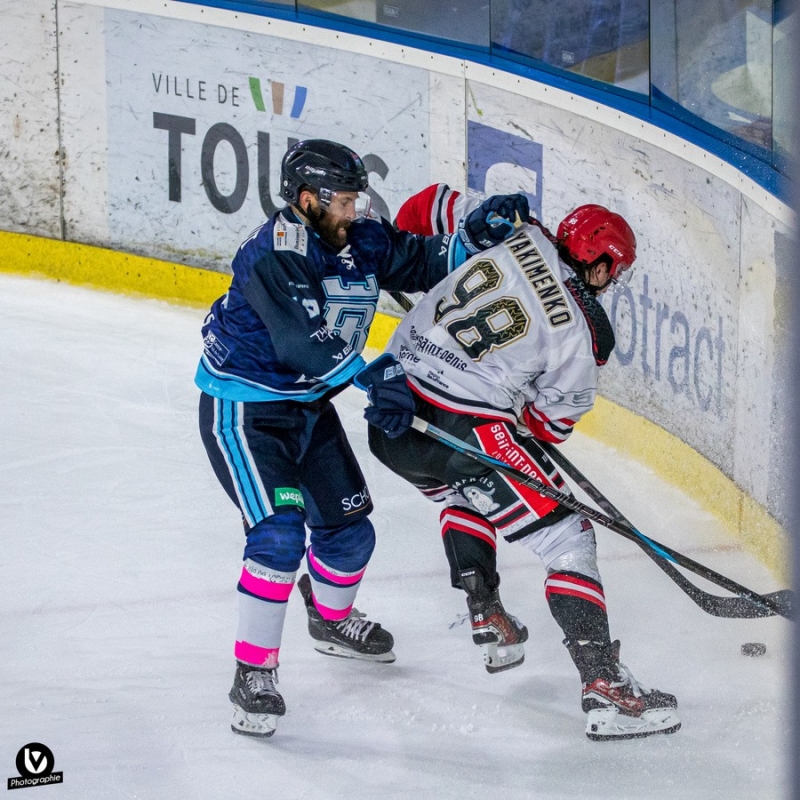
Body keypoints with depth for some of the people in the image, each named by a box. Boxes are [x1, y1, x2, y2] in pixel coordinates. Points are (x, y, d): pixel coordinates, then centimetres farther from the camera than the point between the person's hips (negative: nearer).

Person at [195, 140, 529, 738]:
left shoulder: (360, 240, -2)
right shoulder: (274, 253, -26)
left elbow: (423, 261, 8)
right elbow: (301, 341, -34)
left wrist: (478, 234, -9)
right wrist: (371, 375, -39)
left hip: (308, 404, 8)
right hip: (242, 410, -8)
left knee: (348, 530, 16)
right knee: (280, 533, -21)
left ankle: (333, 620, 47)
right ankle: (254, 673, -12)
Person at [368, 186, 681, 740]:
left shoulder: (515, 235, 9)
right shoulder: (583, 331, -3)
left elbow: (426, 207, 19)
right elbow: (553, 422, 8)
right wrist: (527, 444, 28)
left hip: (390, 413, 7)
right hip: (464, 431, -7)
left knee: (464, 493, 39)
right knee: (567, 538, 0)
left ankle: (487, 618, 37)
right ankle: (604, 686, -8)